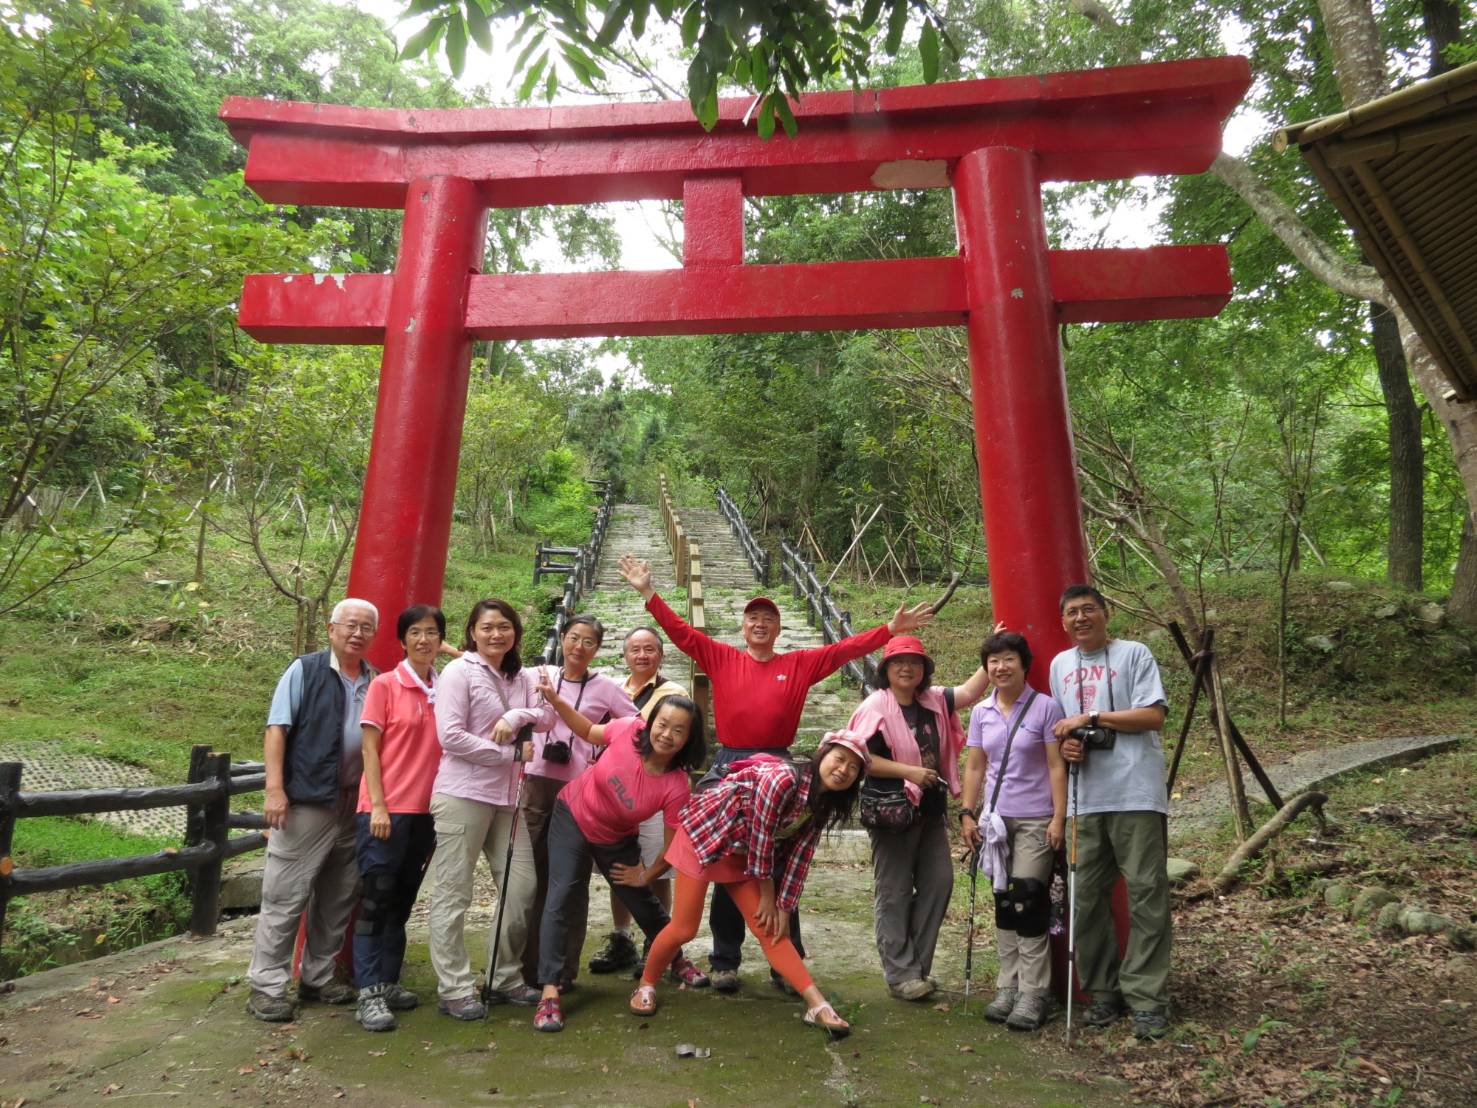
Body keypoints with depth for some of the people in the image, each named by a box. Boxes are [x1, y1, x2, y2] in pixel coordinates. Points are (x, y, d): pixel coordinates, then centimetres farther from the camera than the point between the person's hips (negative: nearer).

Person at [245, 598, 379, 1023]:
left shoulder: (377, 681, 10)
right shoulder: (304, 671, -2)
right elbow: (277, 730, -6)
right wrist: (274, 788, -14)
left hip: (354, 806, 5)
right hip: (306, 801, -5)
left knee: (338, 898, 13)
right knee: (285, 898, 0)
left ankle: (318, 976, 26)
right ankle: (267, 986, 11)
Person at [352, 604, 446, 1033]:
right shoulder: (384, 685, -3)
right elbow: (370, 749, -5)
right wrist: (378, 805, -13)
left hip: (425, 810, 5)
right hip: (385, 809, -5)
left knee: (402, 901, 12)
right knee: (376, 899, -2)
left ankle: (388, 982, 21)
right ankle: (369, 994, 2)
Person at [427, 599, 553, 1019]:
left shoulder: (520, 678, 13)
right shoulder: (460, 672, -6)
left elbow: (548, 716, 1)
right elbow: (450, 736, -14)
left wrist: (516, 717, -20)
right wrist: (512, 752, -10)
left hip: (505, 798, 7)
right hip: (462, 795, -7)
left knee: (522, 887, 8)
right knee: (453, 894, 1)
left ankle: (505, 978, 23)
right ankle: (454, 990, 12)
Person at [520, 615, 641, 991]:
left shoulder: (605, 687, -1)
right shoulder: (538, 676, 3)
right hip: (538, 783, 1)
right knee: (533, 874, 6)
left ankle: (564, 969, 17)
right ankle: (529, 964, 18)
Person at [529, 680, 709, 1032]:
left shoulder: (676, 788, -31)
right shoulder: (630, 729, -29)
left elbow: (673, 846, -18)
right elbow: (589, 732, -7)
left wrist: (644, 877, -4)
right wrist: (555, 700, -19)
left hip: (616, 841, 0)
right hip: (572, 818, 0)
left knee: (643, 904, 15)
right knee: (560, 898, -14)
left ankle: (676, 959, 45)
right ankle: (550, 992, -9)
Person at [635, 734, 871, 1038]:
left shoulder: (822, 804, -7)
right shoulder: (781, 778, -33)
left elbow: (799, 857, -3)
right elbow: (761, 838, -24)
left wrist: (783, 907, -7)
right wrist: (767, 895, -11)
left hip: (742, 854, 7)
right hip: (704, 836, -7)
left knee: (771, 930, -2)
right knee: (684, 928, -2)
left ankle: (817, 1005, -2)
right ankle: (646, 985, 23)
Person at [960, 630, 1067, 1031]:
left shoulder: (1045, 707, -6)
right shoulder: (981, 713, 7)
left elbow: (1057, 767, -7)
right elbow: (974, 767, 10)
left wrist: (1059, 818, -11)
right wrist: (967, 813, 4)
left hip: (1035, 820, -5)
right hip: (995, 819, 5)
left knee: (1027, 903, -9)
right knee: (1004, 903, 11)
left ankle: (1033, 993, 2)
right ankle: (1008, 986, 21)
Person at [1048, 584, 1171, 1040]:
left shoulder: (1134, 654, 1)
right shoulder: (1060, 664, 16)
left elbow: (1153, 715, -8)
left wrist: (1091, 717, -10)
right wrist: (1067, 744, -1)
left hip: (1136, 795, -5)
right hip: (1085, 798, 5)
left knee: (1145, 893, -1)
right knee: (1086, 896, 6)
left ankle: (1147, 999, 8)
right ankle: (1102, 992, 20)